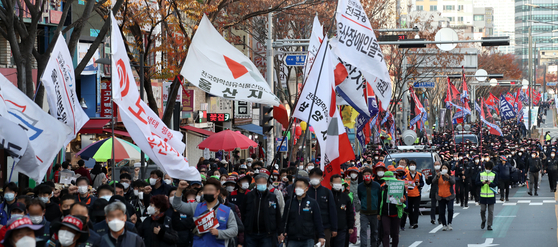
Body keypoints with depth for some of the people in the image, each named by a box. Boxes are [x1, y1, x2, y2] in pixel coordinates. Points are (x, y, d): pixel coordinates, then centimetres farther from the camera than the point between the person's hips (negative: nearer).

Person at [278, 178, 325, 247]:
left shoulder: (313, 203, 3)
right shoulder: (290, 203, 9)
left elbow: (318, 221, 2)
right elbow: (284, 220, 13)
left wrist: (321, 236, -4)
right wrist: (282, 233, 0)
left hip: (308, 241, -2)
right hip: (292, 241, 2)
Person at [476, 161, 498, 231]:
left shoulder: (494, 175, 4)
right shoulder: (481, 174, 6)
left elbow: (496, 184, -3)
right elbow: (477, 182, 0)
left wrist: (490, 183, -22)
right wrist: (482, 182, -19)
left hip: (491, 195, -1)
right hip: (483, 195, 1)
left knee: (491, 211, 0)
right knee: (482, 209, 0)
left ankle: (489, 225, 6)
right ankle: (483, 221, 27)